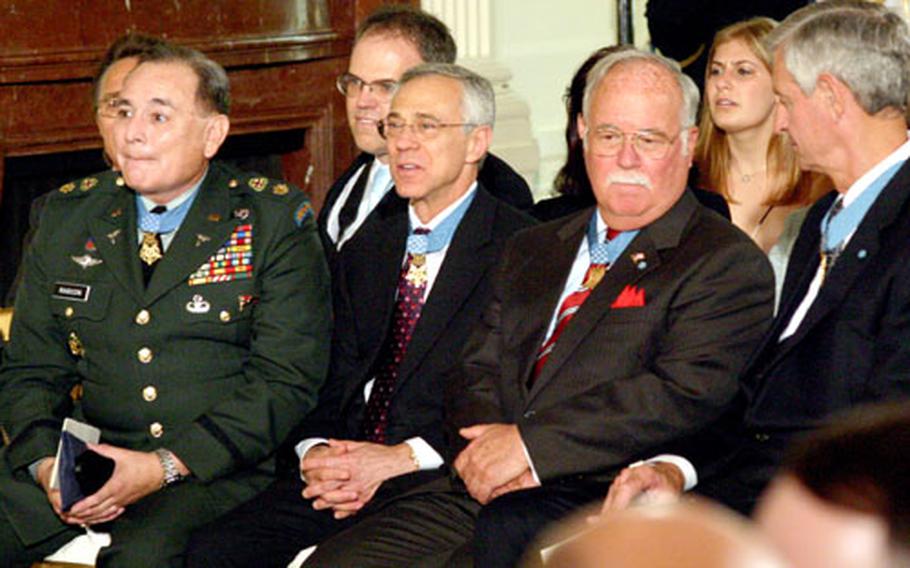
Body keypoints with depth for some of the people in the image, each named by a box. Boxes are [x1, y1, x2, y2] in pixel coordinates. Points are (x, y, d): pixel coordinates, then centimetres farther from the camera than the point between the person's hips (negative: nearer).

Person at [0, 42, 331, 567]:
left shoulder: (276, 221, 1)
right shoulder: (69, 216, 13)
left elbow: (287, 380, -6)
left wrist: (165, 466, -17)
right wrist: (46, 462, -9)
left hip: (214, 471, -4)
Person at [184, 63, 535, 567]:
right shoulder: (367, 247, 20)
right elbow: (338, 372, 15)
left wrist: (401, 458, -16)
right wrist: (316, 451, -6)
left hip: (441, 477, -6)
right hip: (344, 474, 6)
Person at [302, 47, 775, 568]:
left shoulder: (728, 263, 2)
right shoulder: (532, 251, 24)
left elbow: (686, 392, -12)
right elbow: (477, 372, 19)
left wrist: (529, 444, -16)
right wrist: (483, 449, -6)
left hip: (594, 505, -6)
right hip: (478, 493, 6)